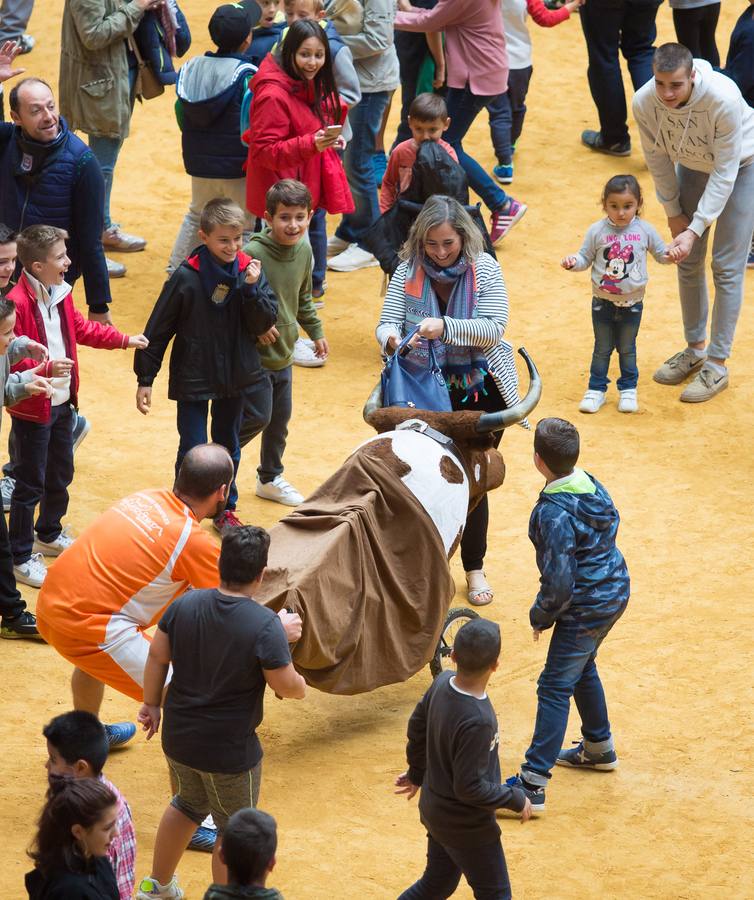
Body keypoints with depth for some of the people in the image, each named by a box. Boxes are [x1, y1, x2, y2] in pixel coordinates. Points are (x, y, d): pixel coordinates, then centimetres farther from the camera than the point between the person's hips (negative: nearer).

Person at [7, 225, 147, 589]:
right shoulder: (18, 302, -26)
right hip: (32, 409, -9)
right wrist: (46, 368, -38)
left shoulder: (61, 293, 3)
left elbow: (82, 328, 20)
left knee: (61, 474, 23)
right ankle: (21, 557, 13)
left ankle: (49, 535, 43)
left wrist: (125, 340, 20)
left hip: (62, 404, 9)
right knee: (30, 485, 1)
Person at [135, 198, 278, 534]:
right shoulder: (186, 277, -16)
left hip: (236, 377, 4)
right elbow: (158, 329, -9)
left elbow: (264, 323, -8)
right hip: (194, 378, -4)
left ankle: (225, 508, 34)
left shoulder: (249, 270, -6)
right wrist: (145, 379, -7)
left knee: (228, 446, 18)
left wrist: (252, 288, -23)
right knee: (192, 451, -2)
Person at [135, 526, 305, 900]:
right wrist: (301, 686, 5)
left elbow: (157, 657, 0)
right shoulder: (265, 624, -24)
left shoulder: (186, 604, -8)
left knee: (187, 804, 31)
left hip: (178, 736, 6)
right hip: (230, 750, -6)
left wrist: (152, 705, 14)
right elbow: (288, 687, -18)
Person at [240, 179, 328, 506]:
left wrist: (316, 332, 21)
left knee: (280, 418, 17)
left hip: (284, 354, 7)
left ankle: (270, 478, 35)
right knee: (258, 416, -3)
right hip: (254, 355, -7)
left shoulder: (304, 251, 0)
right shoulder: (254, 253, -25)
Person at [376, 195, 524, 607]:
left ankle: (474, 568, 23)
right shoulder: (409, 271, -6)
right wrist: (390, 338, -35)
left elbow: (493, 328, -18)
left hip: (480, 390, -1)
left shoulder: (483, 268, -9)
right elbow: (387, 323, -10)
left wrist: (445, 327, -33)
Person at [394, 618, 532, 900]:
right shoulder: (477, 721, -35)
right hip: (467, 824, -8)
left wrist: (417, 772, 25)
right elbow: (470, 788, -27)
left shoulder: (442, 683, -11)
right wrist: (517, 800, -13)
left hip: (435, 810, 8)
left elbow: (417, 727, 7)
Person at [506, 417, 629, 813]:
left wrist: (541, 615, -6)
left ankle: (533, 784, -5)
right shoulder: (591, 484, -2)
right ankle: (598, 749, 45)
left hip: (585, 608, -9)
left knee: (555, 688, -5)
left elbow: (559, 582, -27)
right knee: (582, 668, 29)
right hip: (615, 592, 9)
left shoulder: (554, 514, -28)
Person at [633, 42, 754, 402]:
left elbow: (725, 172, -31)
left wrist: (695, 229, -33)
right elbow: (658, 160, -8)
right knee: (688, 261, 9)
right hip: (692, 165, 5)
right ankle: (695, 349, 28)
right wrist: (674, 213, 0)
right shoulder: (644, 103, -27)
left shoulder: (724, 98, -40)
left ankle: (716, 366, 2)